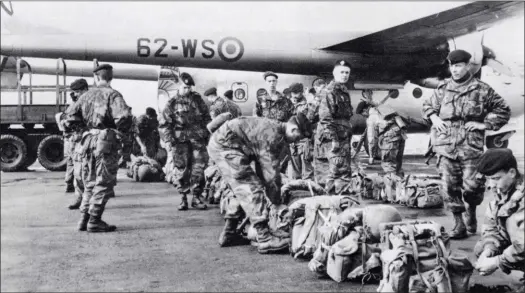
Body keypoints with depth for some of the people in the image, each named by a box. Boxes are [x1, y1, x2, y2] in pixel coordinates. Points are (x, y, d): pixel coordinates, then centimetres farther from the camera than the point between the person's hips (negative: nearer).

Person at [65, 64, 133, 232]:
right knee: (104, 183, 1)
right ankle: (94, 222, -1)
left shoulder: (86, 95, 12)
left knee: (90, 183, 17)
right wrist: (122, 130, -4)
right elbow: (123, 116, -22)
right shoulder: (113, 95, -7)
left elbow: (70, 115, 14)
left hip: (88, 141, 6)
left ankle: (84, 219, 17)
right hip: (105, 141, -6)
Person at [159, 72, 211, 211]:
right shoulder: (172, 103, 4)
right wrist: (169, 141, -6)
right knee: (181, 168, -2)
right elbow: (163, 124, 3)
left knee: (198, 167, -1)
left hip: (198, 138, 2)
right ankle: (183, 198, 9)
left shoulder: (197, 99, 11)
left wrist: (207, 134, 9)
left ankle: (196, 197, 7)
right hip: (180, 140, -2)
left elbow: (207, 117, 17)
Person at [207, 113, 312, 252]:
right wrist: (277, 203, -4)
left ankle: (228, 234, 24)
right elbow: (271, 172, -15)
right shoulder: (274, 136, -17)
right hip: (225, 145, -11)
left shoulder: (273, 127, 15)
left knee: (242, 191, 18)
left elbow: (262, 167, 22)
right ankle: (265, 239, -17)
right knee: (252, 190, -14)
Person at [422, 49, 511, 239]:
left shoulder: (481, 90, 3)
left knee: (471, 185, -6)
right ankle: (459, 225, 11)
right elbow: (427, 106, 26)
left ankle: (471, 211, 26)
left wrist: (485, 124, -1)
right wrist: (434, 118, 7)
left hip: (471, 146, -2)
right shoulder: (442, 89, 10)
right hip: (446, 145, 2)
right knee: (449, 186, 0)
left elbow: (503, 110, 9)